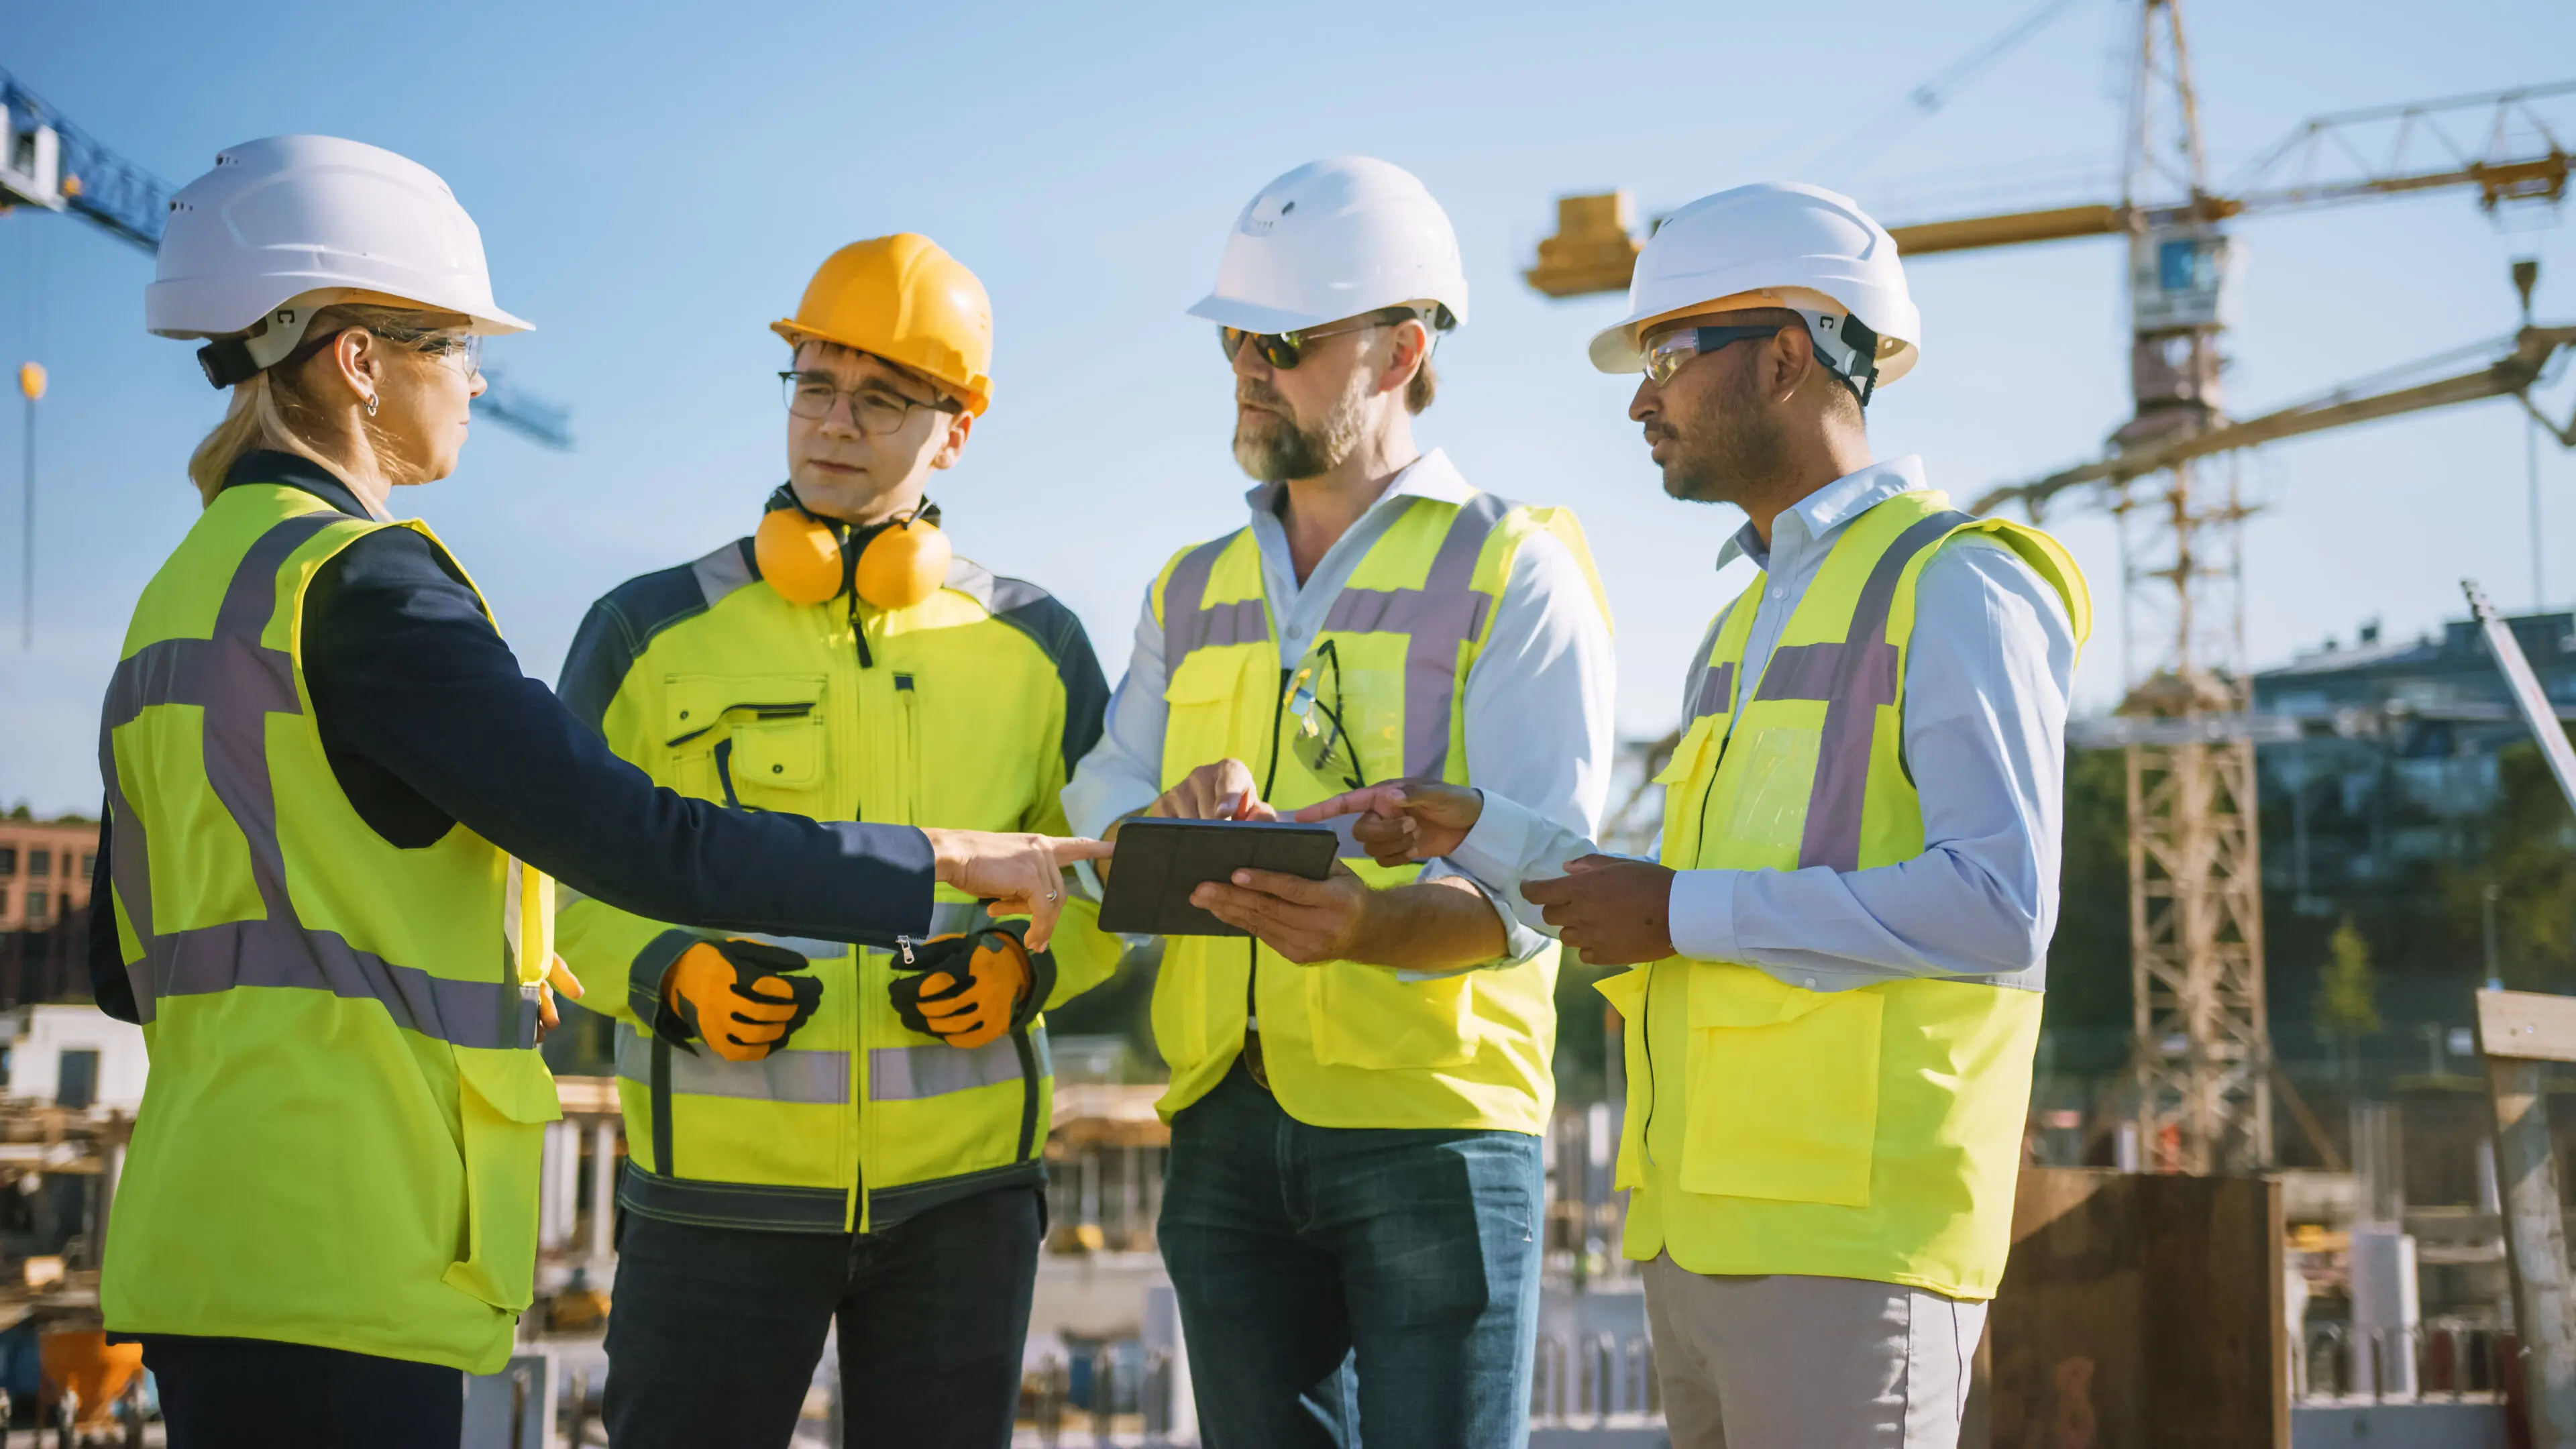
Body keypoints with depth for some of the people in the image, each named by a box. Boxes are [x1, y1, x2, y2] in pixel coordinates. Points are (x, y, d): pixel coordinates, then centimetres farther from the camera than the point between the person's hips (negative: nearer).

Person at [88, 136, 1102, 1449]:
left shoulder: (177, 600, 17)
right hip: (323, 1269, -9)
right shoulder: (357, 581, -12)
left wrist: (473, 966, 26)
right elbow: (636, 844, -18)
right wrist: (947, 861, -8)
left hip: (204, 1235, 10)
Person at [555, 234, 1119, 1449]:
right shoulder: (648, 632, 1)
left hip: (961, 1189, 2)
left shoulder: (1032, 647, 6)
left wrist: (1027, 968, -8)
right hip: (719, 1183, -1)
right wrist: (667, 978, -13)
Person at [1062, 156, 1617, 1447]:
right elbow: (1101, 813, 9)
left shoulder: (1514, 571, 1)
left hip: (1432, 1116, -5)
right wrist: (1175, 825, -15)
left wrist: (1372, 928, -31)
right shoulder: (1190, 593, 19)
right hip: (1223, 1130, 5)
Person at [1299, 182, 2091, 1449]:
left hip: (1845, 1246, -8)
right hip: (1697, 1236, 8)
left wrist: (1683, 914, -13)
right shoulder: (1748, 622, 23)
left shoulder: (1954, 586, -5)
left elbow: (1999, 905, -17)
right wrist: (1475, 832, 12)